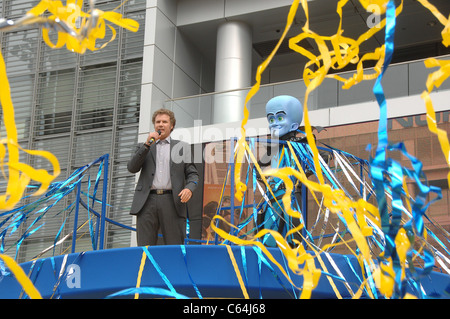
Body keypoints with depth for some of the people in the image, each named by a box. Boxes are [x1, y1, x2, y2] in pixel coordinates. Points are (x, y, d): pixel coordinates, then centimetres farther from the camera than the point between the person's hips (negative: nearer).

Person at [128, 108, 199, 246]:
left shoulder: (182, 147, 17)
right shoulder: (143, 147, 20)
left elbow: (192, 174, 12)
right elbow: (132, 168, 4)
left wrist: (189, 188, -11)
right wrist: (148, 144, -3)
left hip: (171, 202, -1)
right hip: (147, 202, 1)